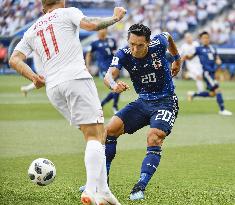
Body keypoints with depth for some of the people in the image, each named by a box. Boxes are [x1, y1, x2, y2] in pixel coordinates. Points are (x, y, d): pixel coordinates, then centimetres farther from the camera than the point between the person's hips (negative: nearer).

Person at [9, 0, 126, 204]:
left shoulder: (32, 31, 25)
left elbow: (14, 59, 14)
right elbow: (91, 25, -6)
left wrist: (34, 78, 10)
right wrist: (115, 18, 8)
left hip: (53, 88, 6)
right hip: (77, 78, -6)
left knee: (97, 134, 13)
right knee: (95, 135, -9)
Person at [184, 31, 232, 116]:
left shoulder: (212, 48, 17)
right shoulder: (199, 49, 2)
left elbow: (217, 58, 19)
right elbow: (191, 56, 1)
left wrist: (218, 61, -5)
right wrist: (186, 57, -21)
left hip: (213, 72, 7)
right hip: (206, 72, -7)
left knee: (212, 94, 10)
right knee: (217, 89, -15)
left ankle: (193, 94, 28)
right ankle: (222, 110, -9)